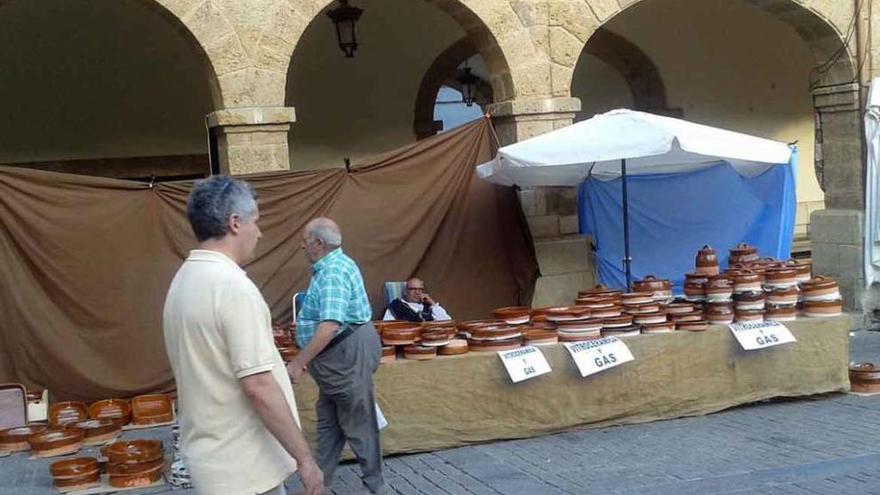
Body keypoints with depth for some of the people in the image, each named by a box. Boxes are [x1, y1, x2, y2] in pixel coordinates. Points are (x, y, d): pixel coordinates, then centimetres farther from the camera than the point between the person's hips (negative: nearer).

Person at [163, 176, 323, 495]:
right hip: (242, 467, -9)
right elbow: (258, 386, -24)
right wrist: (304, 457, -17)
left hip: (213, 456, 9)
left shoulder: (183, 281, 8)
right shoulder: (232, 285, -21)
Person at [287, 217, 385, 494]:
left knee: (357, 422, -1)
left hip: (348, 352, -11)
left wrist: (299, 363, -32)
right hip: (338, 355, 11)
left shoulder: (333, 273, -22)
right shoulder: (333, 265, 13)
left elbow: (330, 326, -34)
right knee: (328, 419, 16)